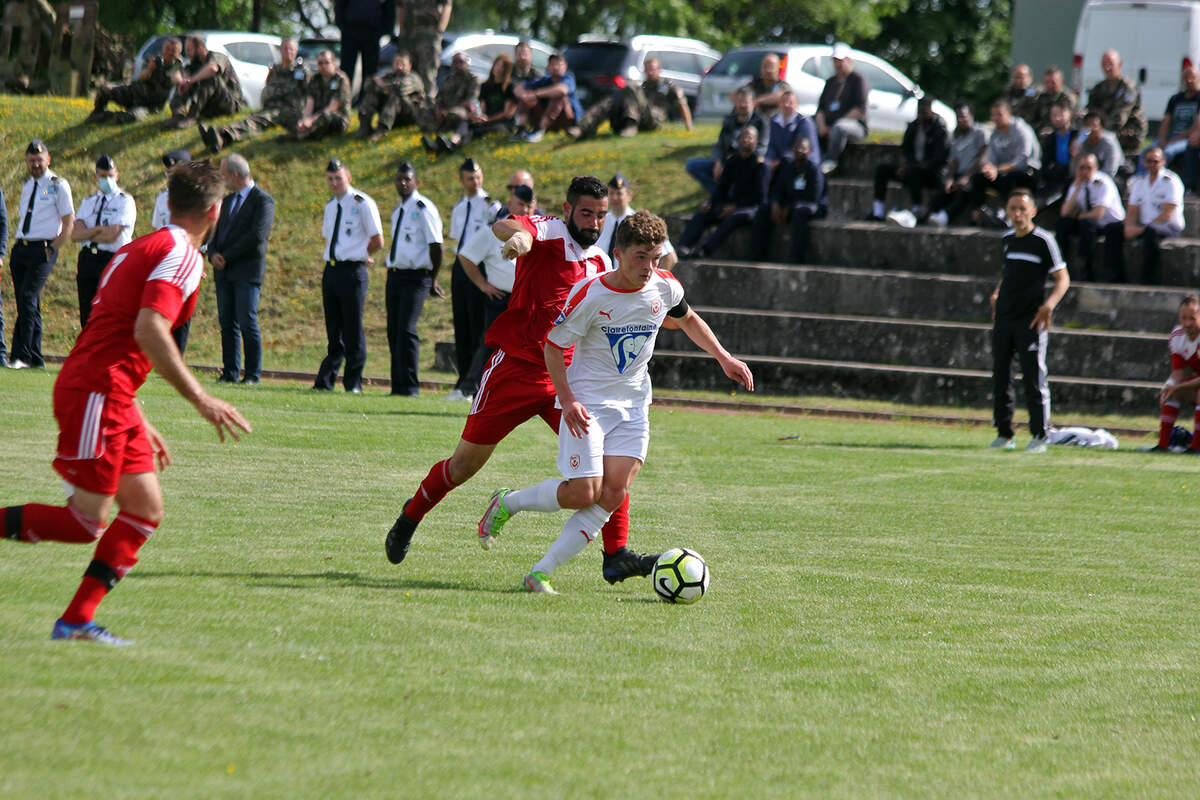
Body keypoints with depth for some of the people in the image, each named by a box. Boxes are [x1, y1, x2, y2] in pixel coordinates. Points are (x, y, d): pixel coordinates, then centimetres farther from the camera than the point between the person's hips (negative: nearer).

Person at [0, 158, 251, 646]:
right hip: (95, 396, -10)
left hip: (112, 402, 10)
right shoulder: (181, 256, -10)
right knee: (86, 523, -10)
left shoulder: (142, 249, 21)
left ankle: (77, 620, 6)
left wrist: (139, 423, 29)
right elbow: (149, 332, -24)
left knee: (146, 509, 7)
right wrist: (201, 400, -22)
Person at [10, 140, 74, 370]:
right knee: (26, 303, 6)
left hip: (42, 249, -7)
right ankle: (35, 358, 10)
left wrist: (51, 249, -11)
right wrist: (19, 245, 13)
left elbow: (69, 223, -4)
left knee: (28, 298, -18)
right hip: (20, 248, 7)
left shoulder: (58, 185, -2)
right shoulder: (27, 185, 18)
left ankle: (21, 356, -20)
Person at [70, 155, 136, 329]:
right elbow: (75, 234, 3)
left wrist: (87, 233, -1)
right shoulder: (88, 202, 18)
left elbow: (112, 235, -11)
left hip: (112, 261, -6)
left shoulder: (125, 201, 1)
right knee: (87, 318, 7)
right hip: (87, 260, 6)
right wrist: (100, 229, -10)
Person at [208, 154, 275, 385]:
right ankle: (230, 372, 7)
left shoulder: (263, 201, -6)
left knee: (247, 322, -9)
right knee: (227, 323, 4)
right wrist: (213, 254, -2)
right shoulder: (227, 201, 20)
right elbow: (217, 232, 21)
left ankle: (253, 374, -4)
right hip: (224, 272, 7)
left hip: (248, 272, -7)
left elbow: (257, 236, -16)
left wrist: (226, 257, -13)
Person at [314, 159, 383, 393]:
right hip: (330, 269, 7)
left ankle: (353, 382, 3)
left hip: (352, 271, -7)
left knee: (353, 330, -3)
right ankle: (325, 380, 9)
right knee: (334, 330, 8)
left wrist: (358, 257, 5)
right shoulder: (330, 206, 15)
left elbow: (377, 241, -6)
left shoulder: (362, 203, -7)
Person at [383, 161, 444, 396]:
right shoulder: (398, 211, 16)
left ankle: (410, 386, -12)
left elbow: (435, 245, -10)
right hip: (395, 275, 8)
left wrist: (433, 280, -7)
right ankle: (398, 385, 11)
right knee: (394, 331, 6)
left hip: (415, 277, -8)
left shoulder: (423, 208, -9)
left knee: (406, 330, -15)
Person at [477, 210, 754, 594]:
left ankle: (540, 574, -7)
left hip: (633, 408, 5)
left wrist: (724, 358, 12)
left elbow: (687, 319, 19)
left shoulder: (665, 287, -4)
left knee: (612, 496, -10)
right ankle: (506, 503, 14)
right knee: (583, 494, -13)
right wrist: (567, 400, -19)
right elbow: (553, 346, -8)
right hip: (586, 402, -5)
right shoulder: (589, 295, -18)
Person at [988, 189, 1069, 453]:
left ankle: (1039, 436, -1)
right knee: (1000, 377, 9)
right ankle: (1004, 434, 17)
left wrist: (1050, 304, -24)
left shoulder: (1043, 240, -8)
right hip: (1003, 318, 7)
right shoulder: (1008, 239, 12)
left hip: (1031, 320, -7)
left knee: (1034, 379, -6)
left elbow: (1063, 278, -9)